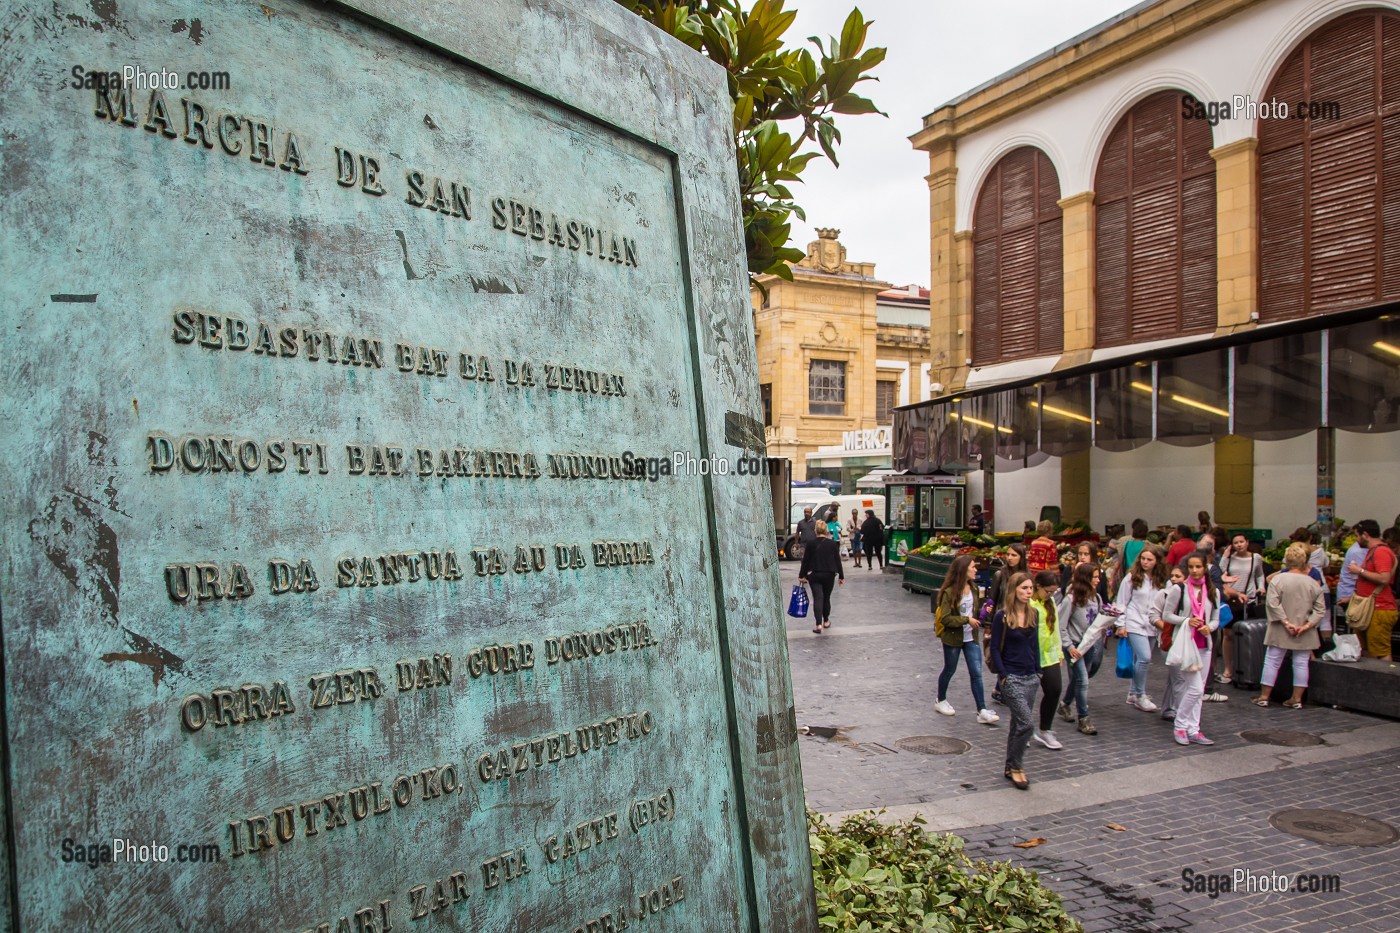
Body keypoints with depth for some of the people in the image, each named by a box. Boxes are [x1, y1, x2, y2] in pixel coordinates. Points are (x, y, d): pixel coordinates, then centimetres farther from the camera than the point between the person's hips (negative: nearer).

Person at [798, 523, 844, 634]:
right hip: (829, 575, 1)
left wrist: (802, 575, 8)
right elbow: (838, 561, 0)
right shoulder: (832, 544, -3)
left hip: (814, 575, -1)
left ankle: (818, 624, -17)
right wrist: (841, 576, 7)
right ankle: (826, 621, 29)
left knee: (818, 598, -5)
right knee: (826, 598, 17)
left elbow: (805, 561, -1)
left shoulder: (811, 544, -5)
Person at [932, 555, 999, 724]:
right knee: (949, 670, 13)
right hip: (953, 638, -5)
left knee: (976, 673, -1)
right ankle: (941, 701, 34)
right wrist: (966, 620, -23)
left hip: (971, 637, 5)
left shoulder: (973, 588, 3)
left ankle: (982, 711, 0)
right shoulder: (950, 592, -19)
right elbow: (945, 618, -22)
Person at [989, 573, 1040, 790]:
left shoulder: (1032, 614, 5)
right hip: (1012, 678, -6)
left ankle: (1012, 767, 24)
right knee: (1027, 724, -12)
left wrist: (1038, 672, 9)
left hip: (1031, 678, 6)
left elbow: (1035, 645, 14)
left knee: (1019, 724, 12)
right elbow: (995, 648, -9)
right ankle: (1015, 766, 5)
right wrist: (1004, 676, -13)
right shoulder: (1002, 617, -12)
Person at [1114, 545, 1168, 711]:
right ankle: (1140, 695, -4)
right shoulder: (1131, 578, -4)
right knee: (1144, 657, -16)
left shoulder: (1161, 582, 6)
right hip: (1135, 624, -4)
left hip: (1152, 626, 4)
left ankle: (1133, 694, 22)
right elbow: (1121, 603, -1)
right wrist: (1121, 625, -4)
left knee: (1140, 660, 9)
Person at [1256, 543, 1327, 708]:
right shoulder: (1313, 583, -2)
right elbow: (1321, 609, -4)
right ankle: (1297, 699, 12)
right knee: (1301, 663, 9)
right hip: (1305, 633, 2)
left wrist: (1286, 622, -12)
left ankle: (1264, 697, 10)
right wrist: (1308, 624, -7)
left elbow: (1272, 604, -17)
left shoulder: (1278, 579, -10)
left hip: (1281, 631, -2)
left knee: (1272, 661, 6)